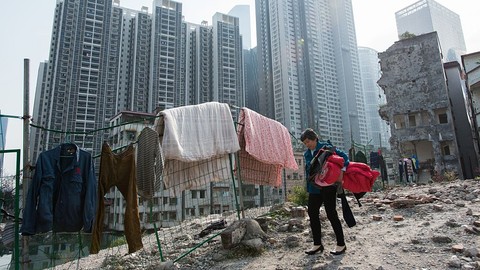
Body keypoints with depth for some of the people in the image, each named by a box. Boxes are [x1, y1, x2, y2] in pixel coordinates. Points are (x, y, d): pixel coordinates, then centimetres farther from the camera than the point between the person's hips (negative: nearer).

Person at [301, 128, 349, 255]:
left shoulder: (325, 147, -7)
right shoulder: (307, 154, 11)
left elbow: (343, 156, -10)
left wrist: (342, 171, -22)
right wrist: (309, 186, 5)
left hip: (328, 187, -7)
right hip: (314, 188, 7)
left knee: (331, 214, -2)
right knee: (312, 213, 5)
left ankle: (341, 244, 13)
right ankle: (317, 244, 16)